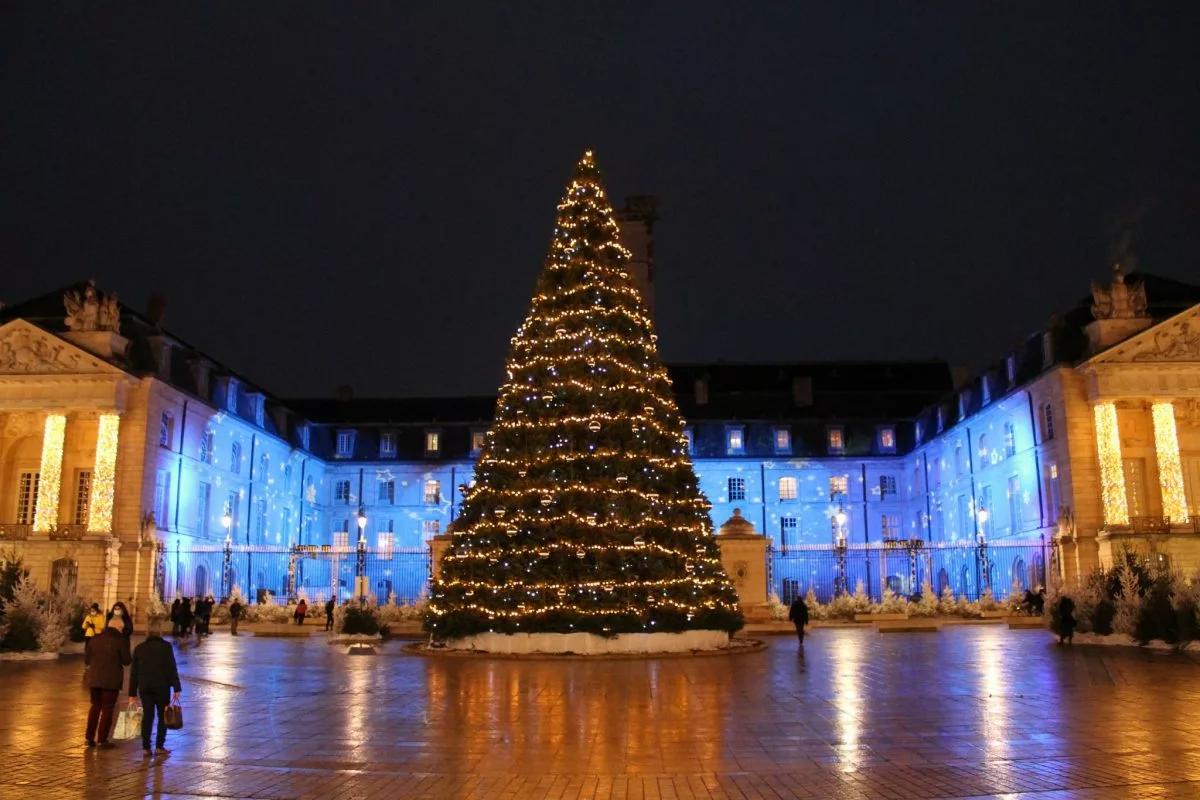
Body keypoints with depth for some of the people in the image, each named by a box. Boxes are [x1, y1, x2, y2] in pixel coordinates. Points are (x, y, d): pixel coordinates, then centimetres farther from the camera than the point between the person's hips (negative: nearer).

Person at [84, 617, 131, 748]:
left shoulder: (96, 638, 5)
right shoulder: (121, 640, -9)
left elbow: (86, 659, 8)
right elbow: (126, 660, -8)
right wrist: (130, 657, 13)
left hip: (94, 678, 5)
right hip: (112, 679, -5)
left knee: (95, 706, 18)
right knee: (107, 708, 4)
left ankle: (90, 737, 19)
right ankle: (102, 739, 5)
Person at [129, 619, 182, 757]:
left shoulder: (139, 648, 4)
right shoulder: (165, 647, -7)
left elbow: (134, 672, 6)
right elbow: (172, 669, -10)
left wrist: (132, 693, 11)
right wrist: (177, 688, -6)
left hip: (144, 687, 3)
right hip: (162, 686, -3)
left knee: (147, 716, 10)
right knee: (162, 716, 8)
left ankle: (146, 748, 7)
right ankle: (159, 747, 6)